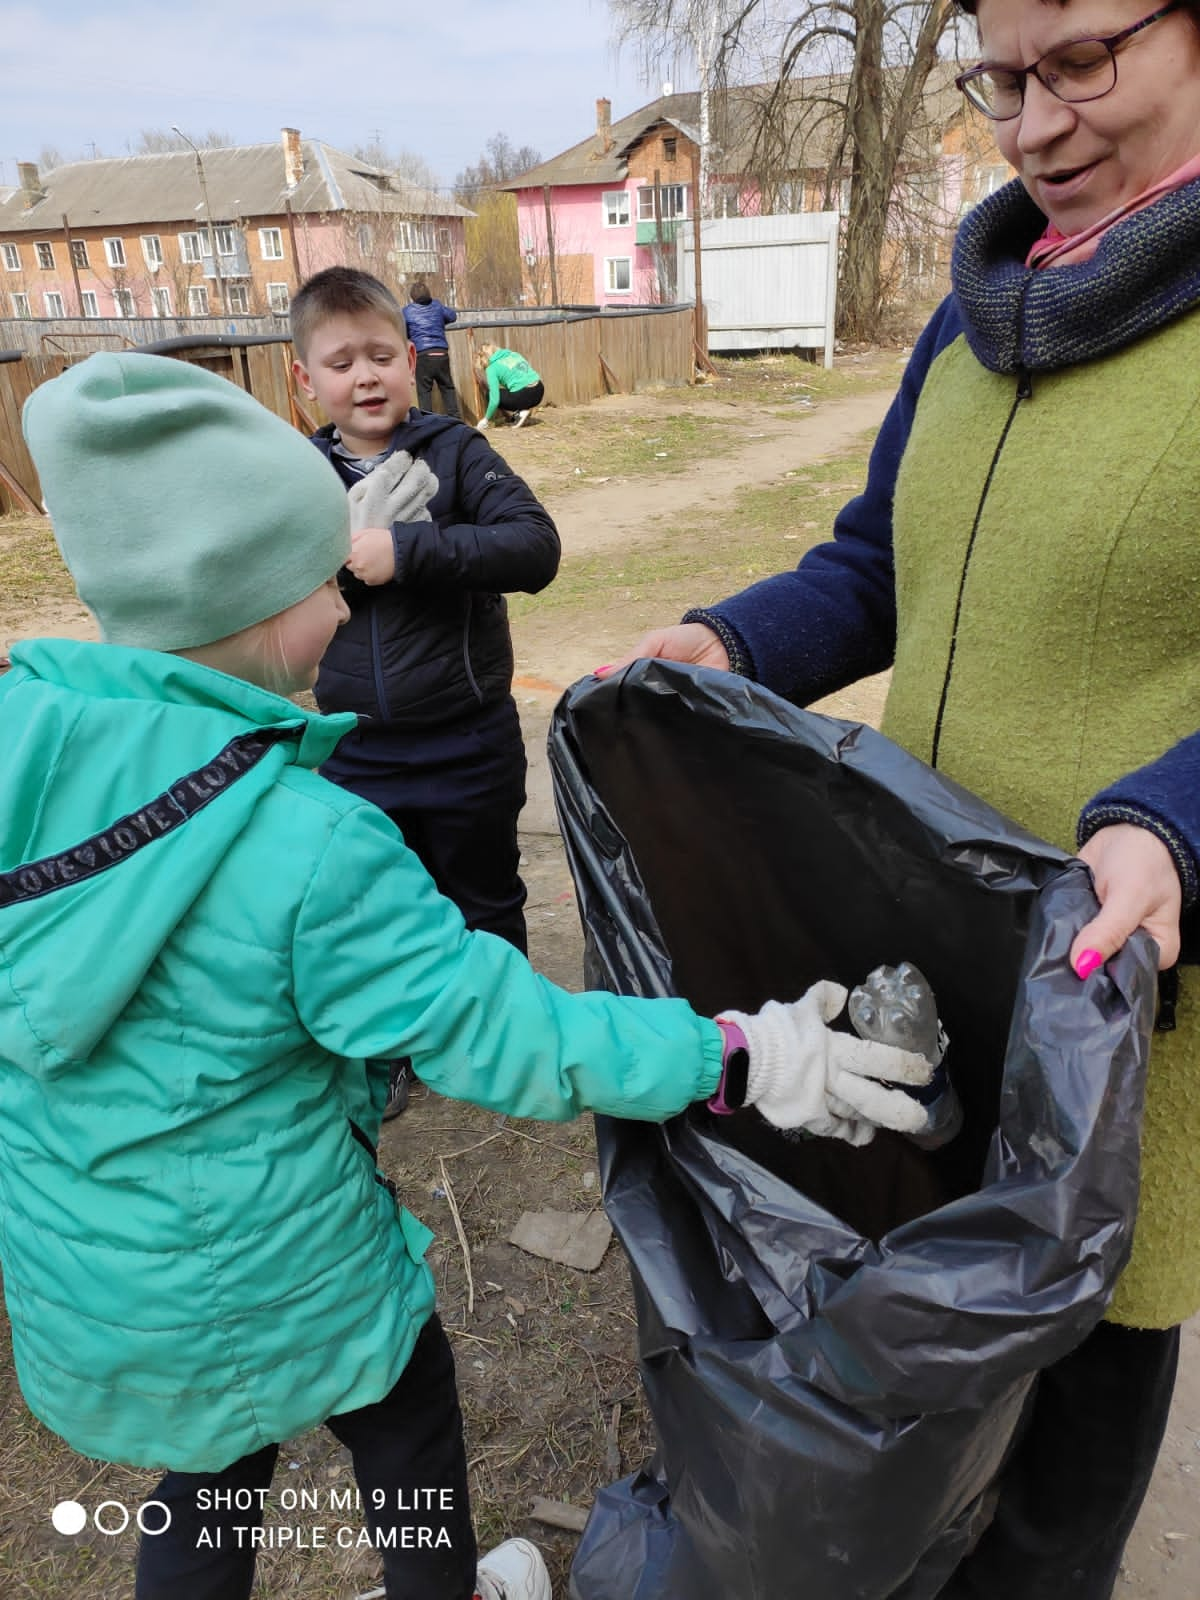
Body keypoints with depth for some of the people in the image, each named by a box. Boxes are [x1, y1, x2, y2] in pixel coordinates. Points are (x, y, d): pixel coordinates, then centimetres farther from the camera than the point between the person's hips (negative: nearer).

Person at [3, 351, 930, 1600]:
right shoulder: (309, 850, -33)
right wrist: (738, 1059, -20)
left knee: (213, 1461, 31)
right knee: (406, 1418, 27)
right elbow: (496, 1033, -27)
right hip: (258, 1278, -5)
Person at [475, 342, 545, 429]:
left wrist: (486, 419, 6)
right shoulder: (512, 353, 17)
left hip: (525, 396, -8)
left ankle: (517, 414, 1)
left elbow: (495, 399, -8)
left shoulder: (491, 368, -2)